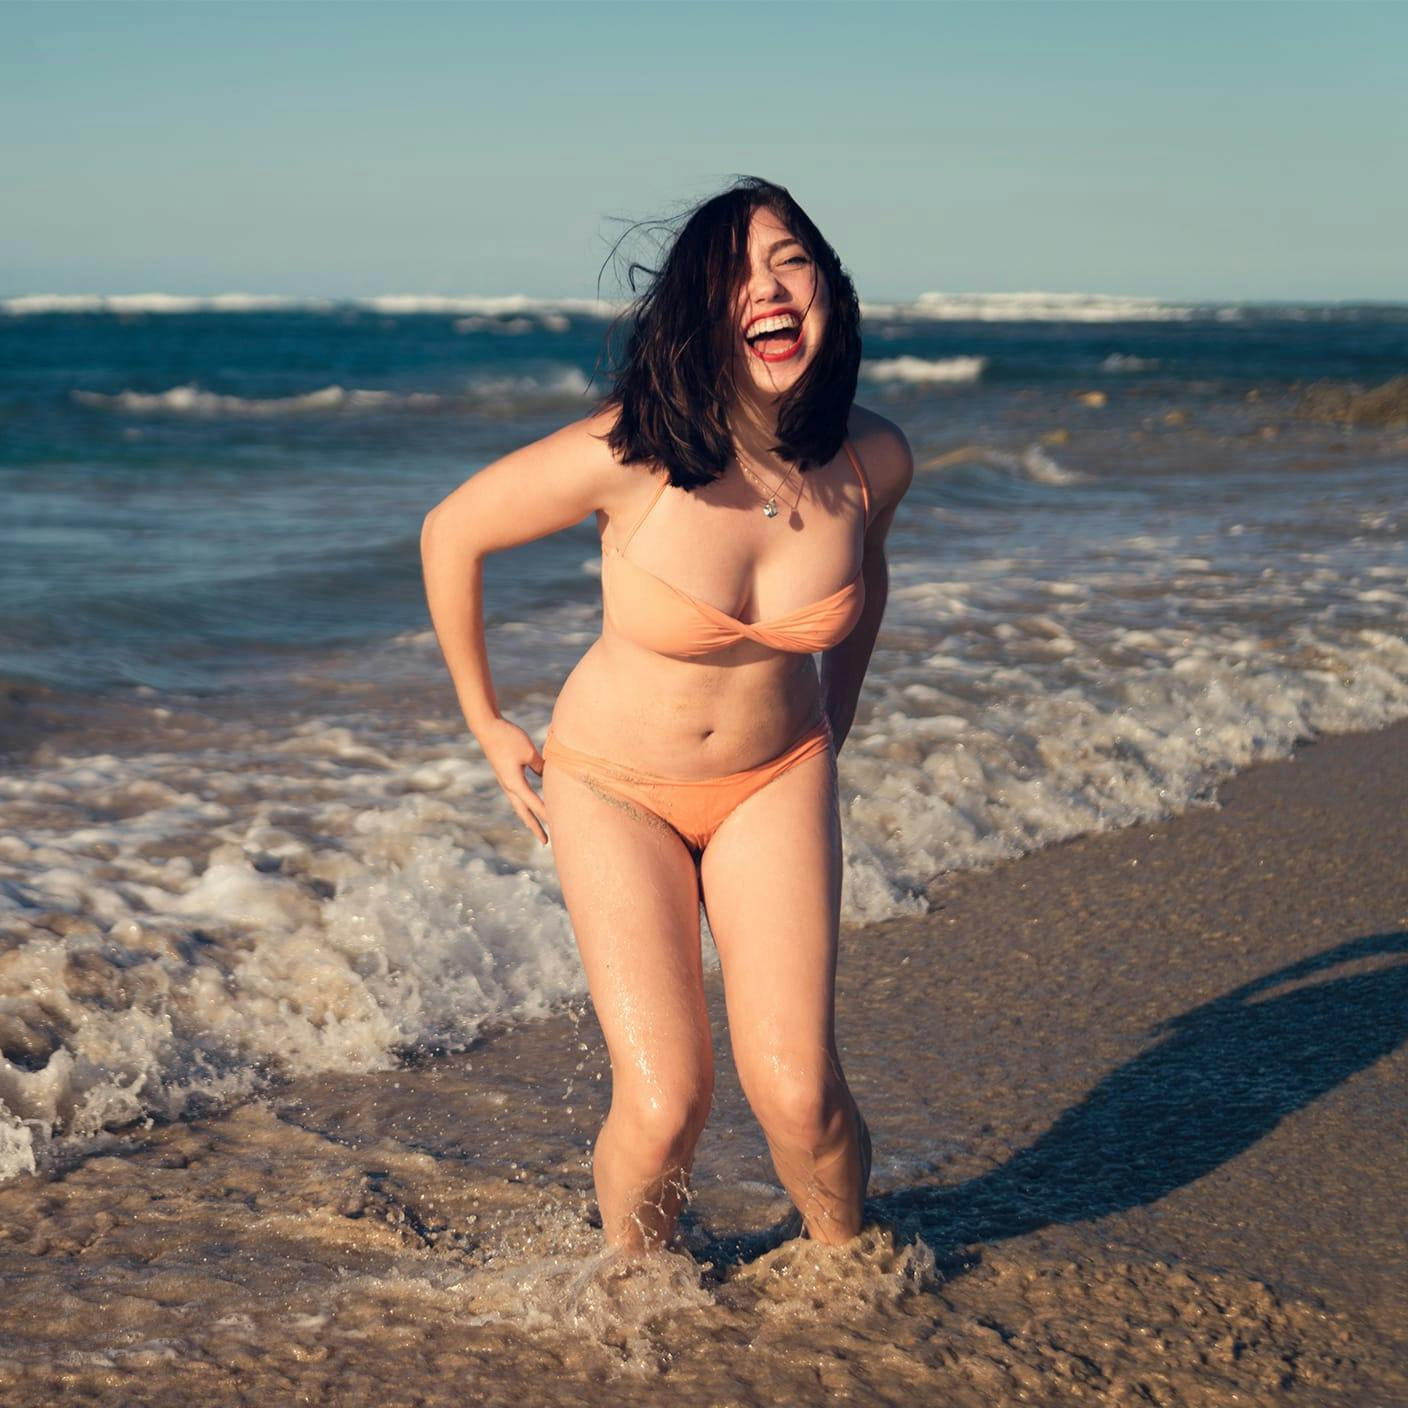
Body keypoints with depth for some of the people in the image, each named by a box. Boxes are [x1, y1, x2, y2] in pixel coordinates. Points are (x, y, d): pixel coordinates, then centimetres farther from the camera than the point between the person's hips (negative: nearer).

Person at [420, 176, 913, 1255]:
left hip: (775, 781, 2)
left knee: (797, 1091, -9)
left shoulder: (872, 459, -15)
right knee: (665, 1102, -11)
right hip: (615, 787, -2)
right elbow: (452, 534, -10)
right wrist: (486, 725, -1)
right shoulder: (625, 457, -27)